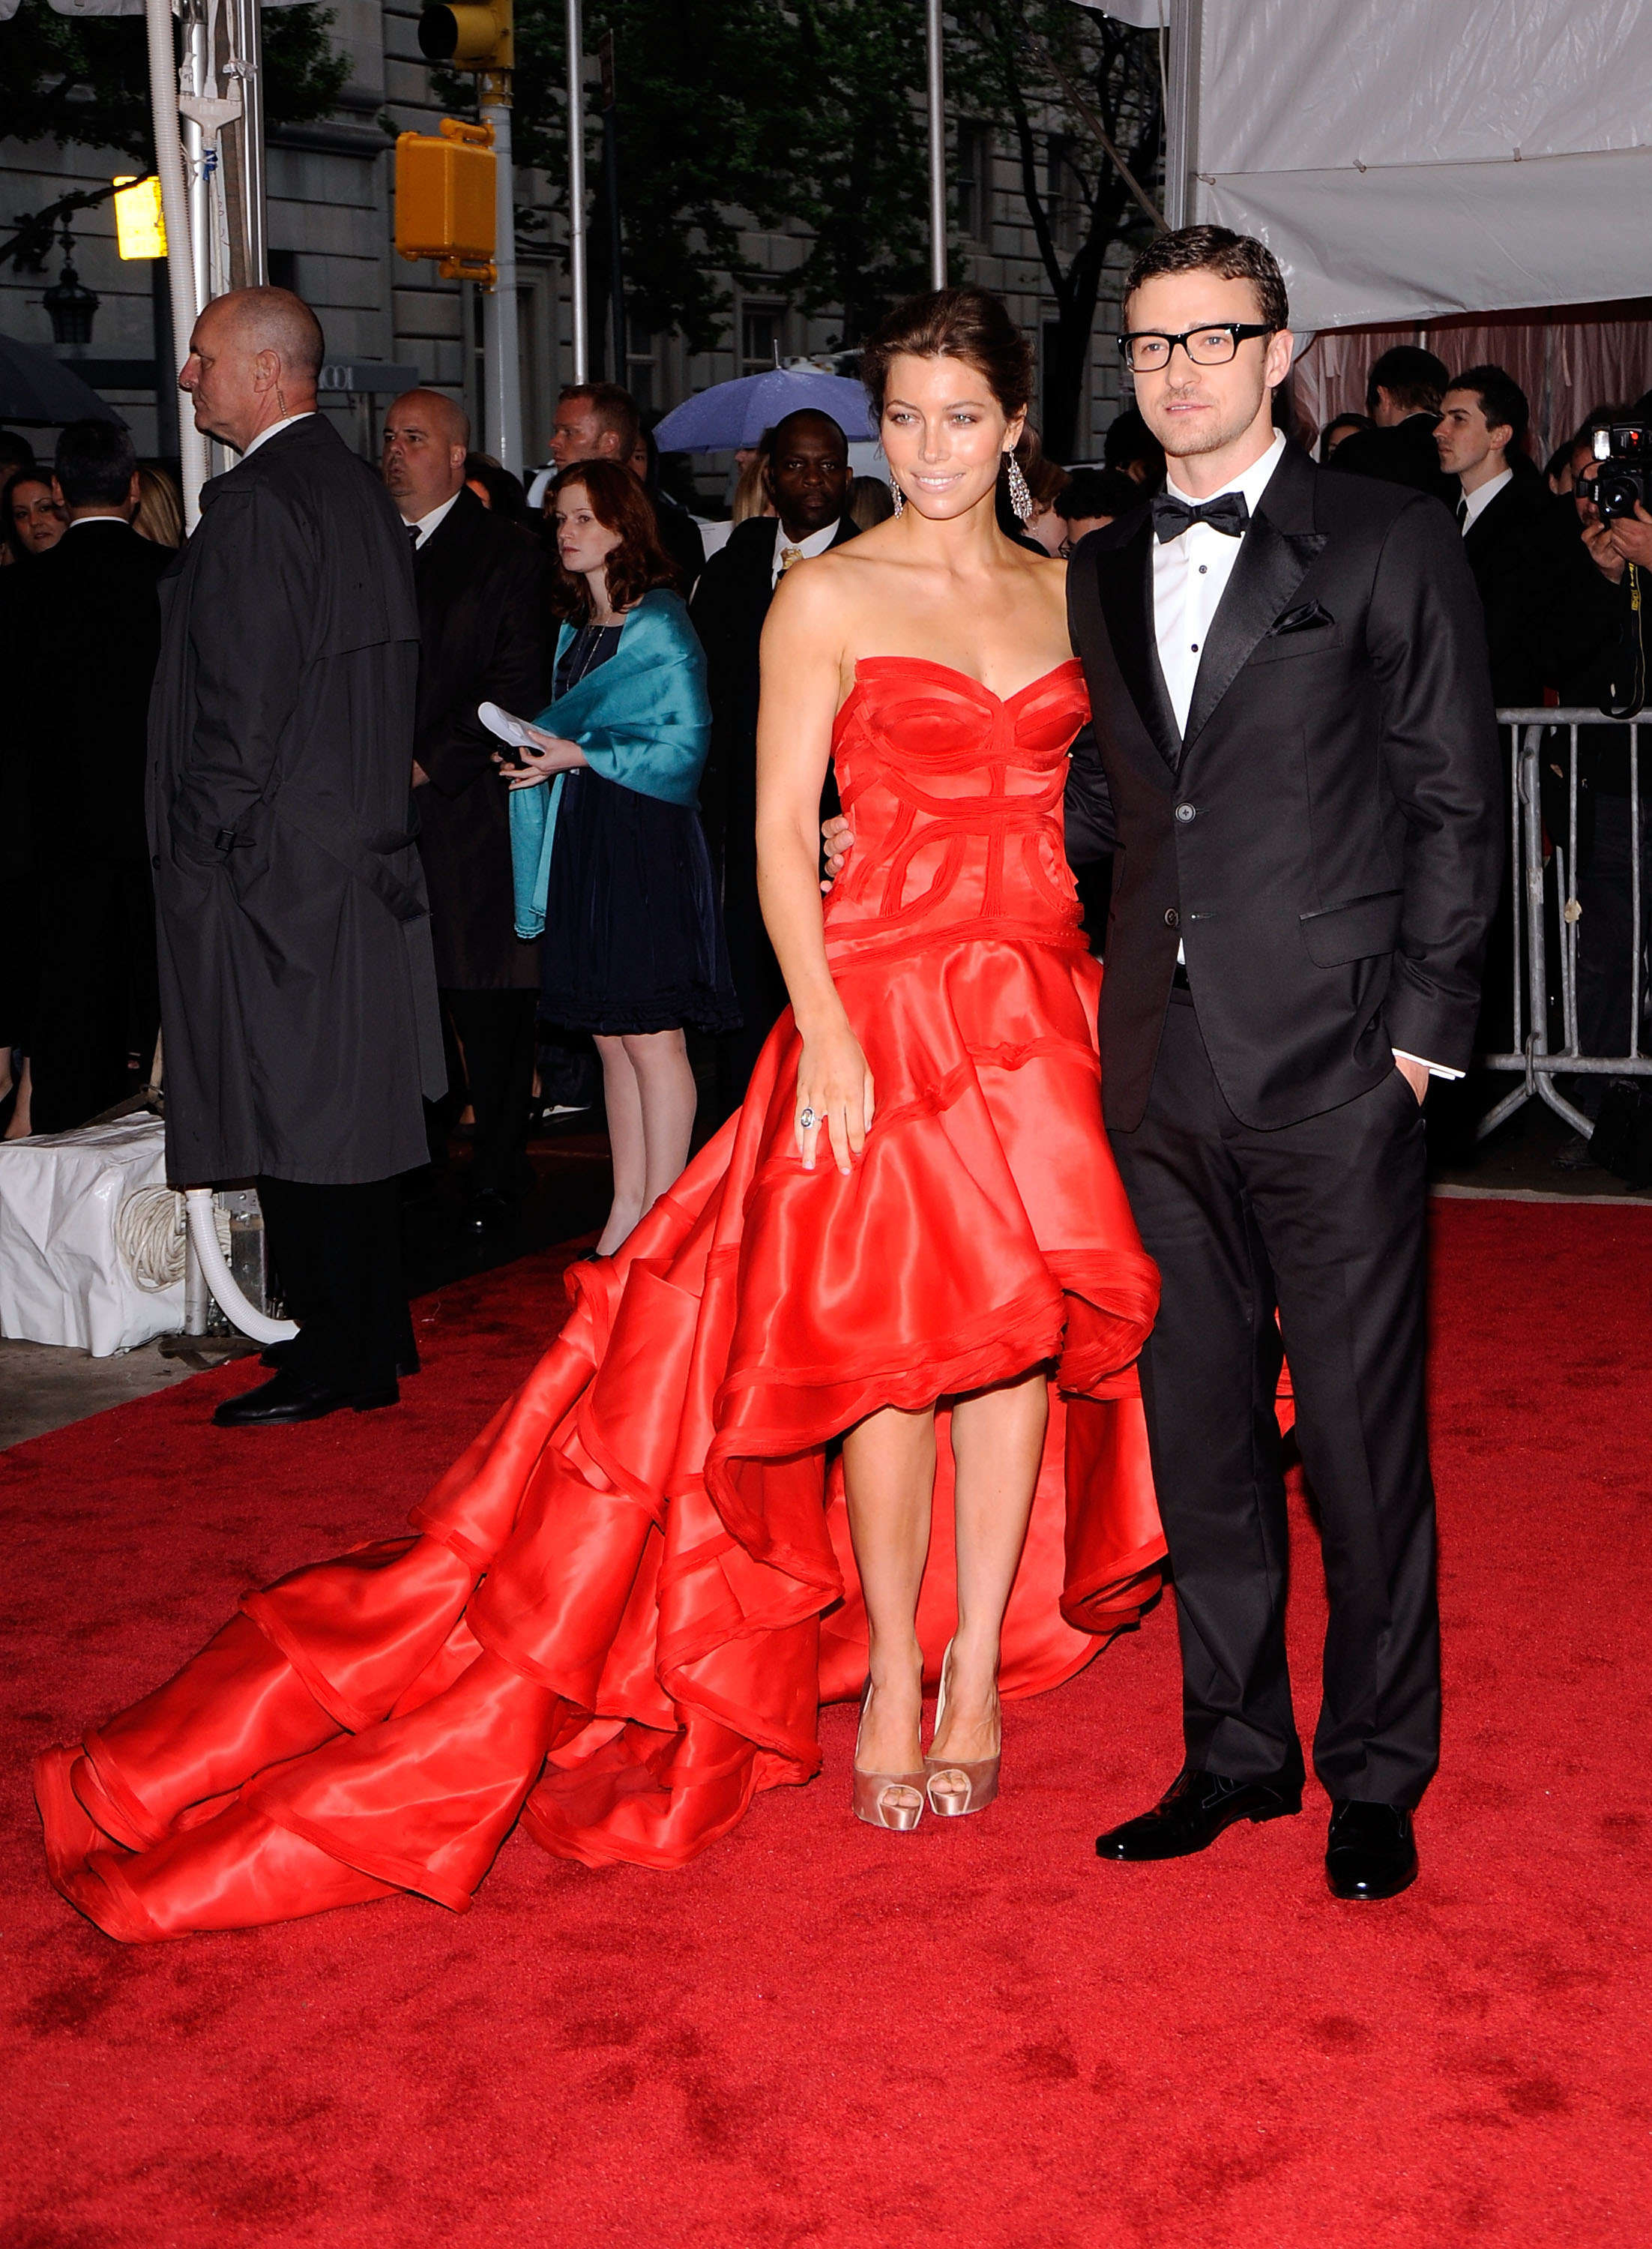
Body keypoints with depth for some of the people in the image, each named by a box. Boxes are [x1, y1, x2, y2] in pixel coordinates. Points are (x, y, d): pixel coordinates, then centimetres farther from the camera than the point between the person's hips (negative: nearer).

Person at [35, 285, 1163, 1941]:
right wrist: (825, 1027, -15)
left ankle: (978, 1664, 17)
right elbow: (782, 833, -6)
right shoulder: (825, 595, -2)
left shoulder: (1068, 591, 11)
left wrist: (1113, 997, 7)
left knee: (1020, 1330, 6)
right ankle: (886, 1669, 15)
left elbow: (1092, 798, 16)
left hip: (1046, 1001, 4)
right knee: (887, 1340, -1)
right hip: (884, 991, -4)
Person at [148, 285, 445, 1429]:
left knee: (300, 1121, -3)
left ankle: (333, 1363, 4)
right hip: (365, 850, 9)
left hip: (272, 861, -9)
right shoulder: (361, 489, 13)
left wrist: (210, 843, -12)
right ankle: (376, 1337, 23)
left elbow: (242, 698, -19)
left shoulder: (257, 501, -16)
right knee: (361, 1106, 14)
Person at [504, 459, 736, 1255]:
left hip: (645, 839, -8)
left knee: (649, 1034, -5)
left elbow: (684, 743, -11)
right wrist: (542, 755, 4)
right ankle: (627, 1206, 14)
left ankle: (662, 1215, 1)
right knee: (609, 1034, 9)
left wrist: (584, 756, -16)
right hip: (579, 839, 8)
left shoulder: (660, 624, -7)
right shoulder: (574, 628, 16)